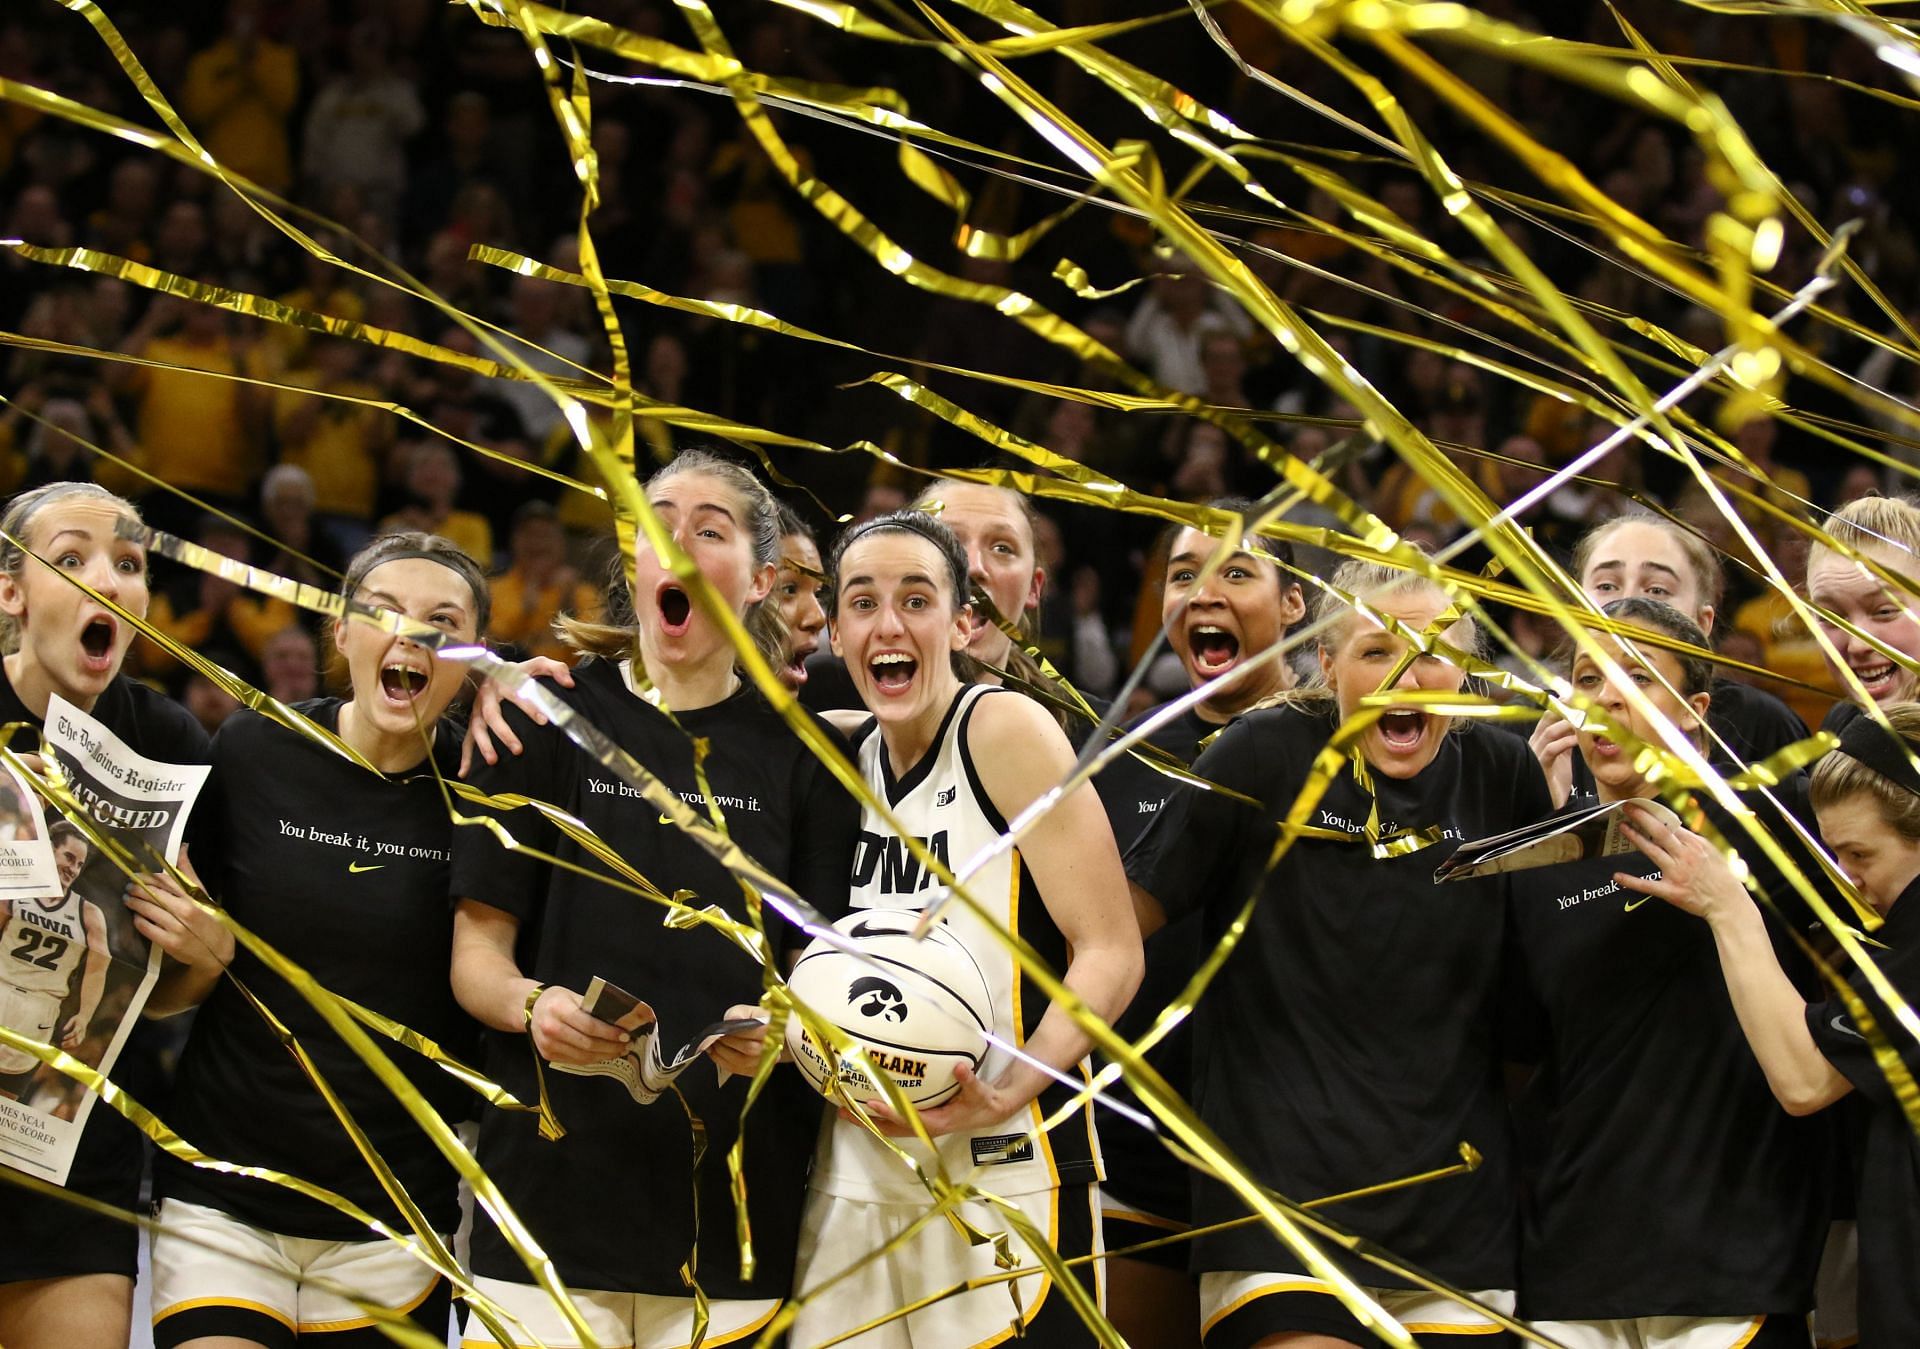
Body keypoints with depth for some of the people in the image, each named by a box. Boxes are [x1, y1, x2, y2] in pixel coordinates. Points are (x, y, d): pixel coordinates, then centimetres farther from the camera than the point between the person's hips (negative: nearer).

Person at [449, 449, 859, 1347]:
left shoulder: (797, 755, 9)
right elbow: (476, 952, 4)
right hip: (555, 1187, -1)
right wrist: (532, 1005, -18)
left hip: (734, 1199, 1)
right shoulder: (551, 723, 6)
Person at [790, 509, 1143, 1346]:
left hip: (1006, 1177, -6)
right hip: (854, 1177, 6)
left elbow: (1111, 954, -11)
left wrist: (1005, 1096, -23)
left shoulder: (1004, 729, -7)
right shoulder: (841, 753, 9)